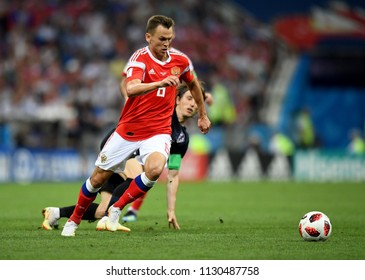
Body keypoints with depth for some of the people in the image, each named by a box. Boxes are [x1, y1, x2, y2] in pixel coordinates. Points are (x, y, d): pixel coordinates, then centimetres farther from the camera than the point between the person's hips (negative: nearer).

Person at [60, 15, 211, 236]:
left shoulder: (180, 60, -1)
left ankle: (117, 209, -7)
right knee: (99, 178, 7)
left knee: (154, 169, -30)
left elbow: (194, 85, 21)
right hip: (128, 129, -2)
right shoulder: (140, 58, -16)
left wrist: (203, 115, 27)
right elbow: (131, 89, -35)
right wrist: (161, 83, -49)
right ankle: (74, 220, 32)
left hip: (159, 131, 2)